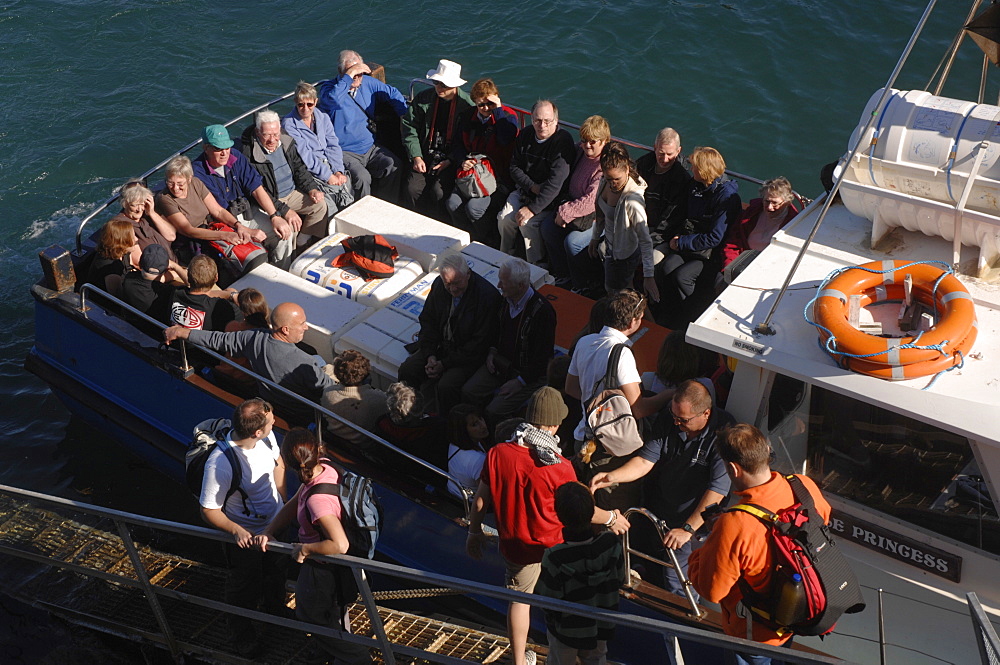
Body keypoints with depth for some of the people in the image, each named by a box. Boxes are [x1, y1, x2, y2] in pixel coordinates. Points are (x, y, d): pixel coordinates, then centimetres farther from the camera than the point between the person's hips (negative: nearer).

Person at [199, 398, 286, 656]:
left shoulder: (266, 436, -21)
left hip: (275, 523, 6)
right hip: (244, 537, -6)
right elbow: (209, 511, -26)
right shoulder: (219, 464, -40)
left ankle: (276, 611, 63)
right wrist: (235, 530, -41)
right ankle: (242, 636, 51)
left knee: (276, 576, 32)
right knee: (244, 589, 22)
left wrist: (284, 503, 7)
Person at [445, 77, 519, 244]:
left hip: (499, 177, -5)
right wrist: (463, 161, -6)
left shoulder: (507, 116, -5)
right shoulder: (467, 117, 10)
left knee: (474, 207, -26)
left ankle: (490, 247, -2)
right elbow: (457, 145, 16)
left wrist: (498, 109, -19)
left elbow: (506, 140, -26)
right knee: (453, 204, -19)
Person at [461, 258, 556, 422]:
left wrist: (520, 381, -19)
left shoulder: (543, 310, -25)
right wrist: (492, 351, 5)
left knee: (495, 411, -21)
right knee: (468, 392, -10)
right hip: (501, 361, 7)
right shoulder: (506, 299, -3)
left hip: (528, 371, -7)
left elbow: (543, 356, -19)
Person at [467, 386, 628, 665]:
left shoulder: (497, 454, -18)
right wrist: (611, 518, 4)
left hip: (513, 546, 3)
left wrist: (475, 531, 11)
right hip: (551, 548, -3)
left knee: (519, 599, 24)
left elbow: (481, 499, -6)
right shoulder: (558, 467, -29)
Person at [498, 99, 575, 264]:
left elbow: (555, 182, -27)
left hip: (551, 198, -5)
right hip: (524, 189, 6)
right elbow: (514, 167, 6)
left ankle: (536, 267, -9)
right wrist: (532, 186, -13)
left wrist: (532, 208, -29)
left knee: (527, 224, -26)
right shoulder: (525, 135, 0)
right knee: (504, 219, -16)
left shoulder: (563, 141, -20)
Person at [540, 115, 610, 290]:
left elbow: (591, 201, -27)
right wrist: (564, 208, 5)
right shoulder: (581, 153, 6)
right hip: (576, 206, 9)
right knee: (547, 226, -5)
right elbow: (571, 186, 19)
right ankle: (563, 275, 8)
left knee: (572, 241, -26)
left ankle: (581, 286, -3)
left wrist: (565, 212, -21)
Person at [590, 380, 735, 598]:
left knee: (676, 583, -8)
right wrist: (612, 476, -24)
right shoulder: (667, 420, -6)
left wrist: (687, 529, -29)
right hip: (656, 513, 5)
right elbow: (645, 461, -6)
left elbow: (718, 489, -25)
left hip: (695, 521, -5)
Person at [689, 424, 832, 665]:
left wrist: (696, 556, -7)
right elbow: (824, 519, 3)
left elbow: (711, 590, -27)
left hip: (757, 634, -5)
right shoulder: (805, 487, -23)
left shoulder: (733, 526, -41)